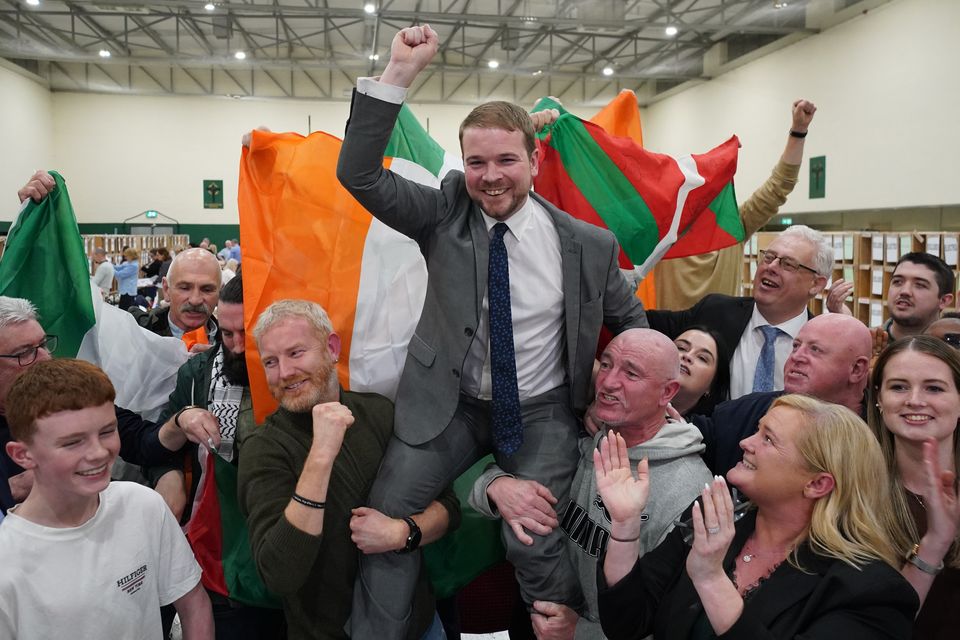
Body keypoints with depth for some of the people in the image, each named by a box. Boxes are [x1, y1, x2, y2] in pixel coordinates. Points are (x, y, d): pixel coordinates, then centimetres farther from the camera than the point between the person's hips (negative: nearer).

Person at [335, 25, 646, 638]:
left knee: (533, 544, -14)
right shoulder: (444, 214, -5)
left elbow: (631, 318, 9)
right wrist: (399, 73, -22)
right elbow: (359, 174, -16)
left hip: (541, 413, -1)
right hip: (449, 403, 2)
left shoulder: (589, 244, -7)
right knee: (385, 516, -8)